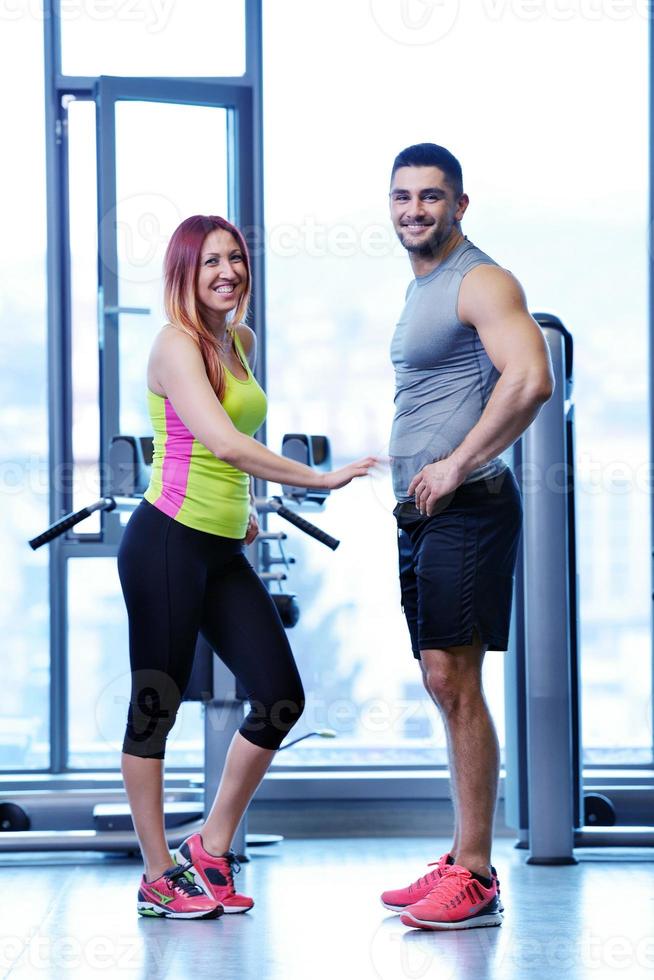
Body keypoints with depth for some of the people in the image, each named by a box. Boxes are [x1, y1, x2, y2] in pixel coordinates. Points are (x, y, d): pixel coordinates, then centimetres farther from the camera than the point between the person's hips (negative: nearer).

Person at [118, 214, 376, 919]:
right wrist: (321, 480, -24)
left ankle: (211, 850, 16)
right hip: (168, 542, -8)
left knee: (280, 696, 2)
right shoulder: (176, 345, -11)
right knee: (156, 704, -1)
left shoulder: (243, 342, 14)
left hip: (222, 551, 8)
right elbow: (224, 443, -24)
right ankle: (158, 878, 8)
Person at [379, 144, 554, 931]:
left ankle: (476, 880, -9)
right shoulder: (420, 289, 20)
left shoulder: (481, 282, -10)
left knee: (453, 681, -12)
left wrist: (456, 465, -19)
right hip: (419, 513, 10)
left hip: (465, 509, -10)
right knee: (445, 685, 11)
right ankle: (462, 863, 17)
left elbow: (530, 379, -24)